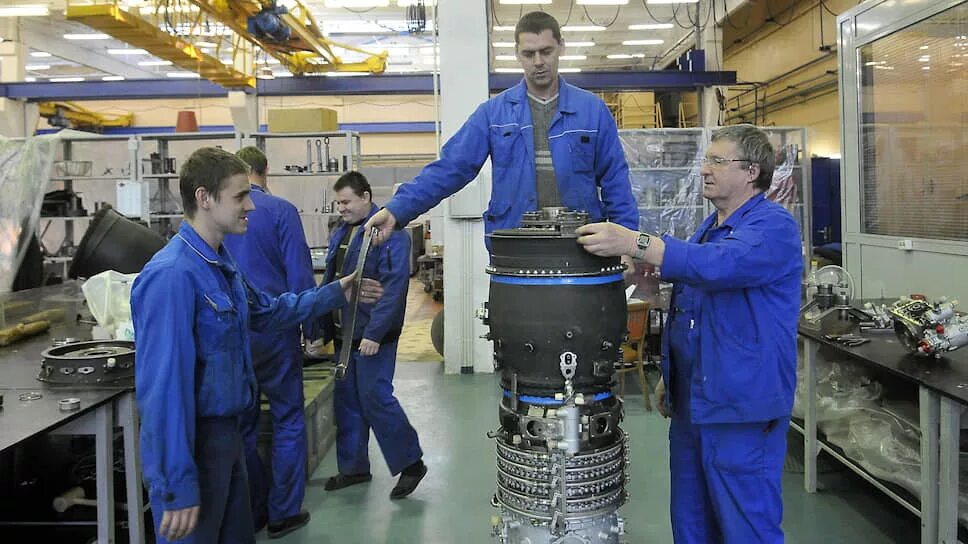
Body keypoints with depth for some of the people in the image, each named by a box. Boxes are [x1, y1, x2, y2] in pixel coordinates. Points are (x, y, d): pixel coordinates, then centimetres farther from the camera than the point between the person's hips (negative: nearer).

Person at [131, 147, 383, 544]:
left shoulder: (221, 262, 6)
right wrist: (177, 487, -26)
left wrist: (335, 293, 22)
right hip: (191, 441, -9)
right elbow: (164, 385, -27)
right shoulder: (171, 275, -25)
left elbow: (266, 312, 23)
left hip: (225, 432, 9)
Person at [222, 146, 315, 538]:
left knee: (241, 427, 14)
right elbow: (300, 276, -12)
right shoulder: (280, 211, -9)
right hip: (273, 330, -4)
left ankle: (250, 513, 24)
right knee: (288, 421, 8)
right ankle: (283, 513, 12)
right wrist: (312, 330, -2)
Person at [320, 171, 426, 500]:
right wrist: (322, 330, 14)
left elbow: (393, 287, -20)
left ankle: (411, 463, 10)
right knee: (346, 400, 12)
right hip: (344, 335, 8)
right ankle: (353, 467, 26)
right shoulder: (340, 234, 13)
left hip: (373, 337, -8)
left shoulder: (389, 233, -12)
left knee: (375, 398, -6)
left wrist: (374, 333, -24)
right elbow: (328, 284, 18)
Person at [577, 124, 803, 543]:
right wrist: (670, 377, 21)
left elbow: (720, 263, -34)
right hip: (691, 401, 9)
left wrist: (633, 242, -40)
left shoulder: (774, 226, -13)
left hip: (740, 407, -9)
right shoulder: (709, 227, 16)